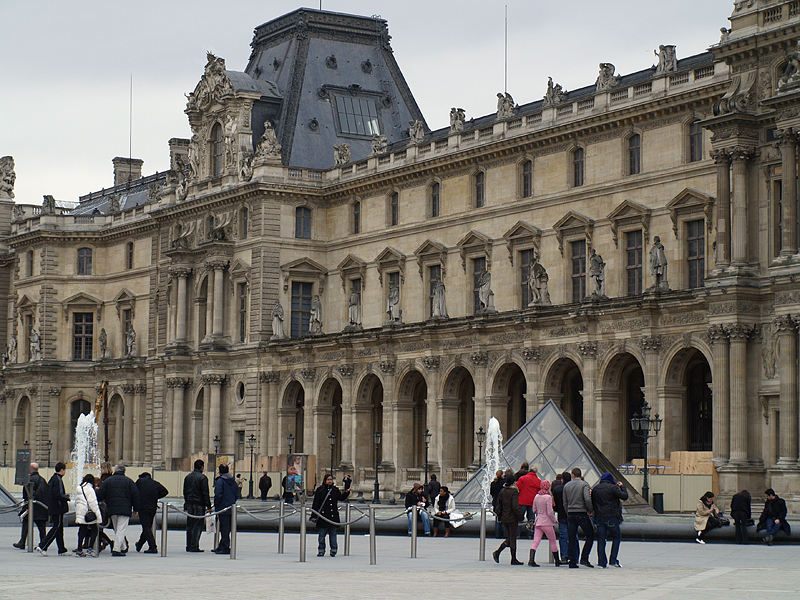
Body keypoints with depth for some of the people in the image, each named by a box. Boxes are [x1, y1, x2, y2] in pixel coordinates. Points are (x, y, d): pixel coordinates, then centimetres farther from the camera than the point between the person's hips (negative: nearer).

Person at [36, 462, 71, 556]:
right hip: (58, 509, -10)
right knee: (57, 528, -7)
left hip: (53, 508, 10)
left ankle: (62, 550, 16)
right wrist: (67, 497, -8)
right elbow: (58, 495, -23)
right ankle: (42, 547, -10)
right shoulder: (58, 479, -16)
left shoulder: (53, 478, 14)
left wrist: (64, 494, 15)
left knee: (59, 529, 12)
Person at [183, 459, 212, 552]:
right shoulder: (202, 477, -10)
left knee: (189, 526, 11)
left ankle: (189, 546, 12)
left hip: (189, 503, 6)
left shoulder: (187, 477, 11)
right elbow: (205, 493, -11)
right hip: (199, 504, -6)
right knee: (197, 526, -4)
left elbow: (185, 492, 17)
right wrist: (208, 506, -8)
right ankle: (194, 546, -7)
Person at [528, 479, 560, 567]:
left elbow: (534, 510, 14)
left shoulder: (536, 496, 4)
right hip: (547, 523, -5)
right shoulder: (548, 497, -14)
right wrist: (555, 520, -1)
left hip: (538, 522, 5)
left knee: (535, 541, -1)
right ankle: (557, 561, 21)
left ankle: (531, 559, -18)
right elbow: (550, 512, -15)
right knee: (553, 542, 10)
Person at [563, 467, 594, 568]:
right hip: (581, 513, -4)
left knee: (571, 539, 7)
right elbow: (587, 499, -17)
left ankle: (572, 561, 4)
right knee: (590, 535, 6)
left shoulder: (566, 486, 9)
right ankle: (584, 559, -4)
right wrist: (590, 510, -4)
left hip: (570, 514, 4)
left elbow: (565, 502, 10)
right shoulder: (584, 484, -5)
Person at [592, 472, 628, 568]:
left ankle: (601, 562, 3)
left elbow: (592, 502, 13)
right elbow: (625, 496, -5)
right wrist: (622, 487, 9)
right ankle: (613, 560, 1)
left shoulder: (595, 489, 11)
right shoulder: (613, 488, -6)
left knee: (601, 539, 7)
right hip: (611, 517, -5)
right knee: (617, 537, 8)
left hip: (599, 517, 5)